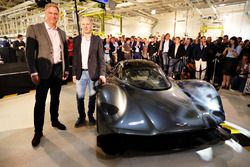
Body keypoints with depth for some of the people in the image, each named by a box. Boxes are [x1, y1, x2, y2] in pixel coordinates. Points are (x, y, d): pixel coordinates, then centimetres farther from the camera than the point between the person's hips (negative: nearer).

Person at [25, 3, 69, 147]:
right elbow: (30, 52, -10)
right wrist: (33, 73, -16)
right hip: (44, 71, -4)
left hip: (58, 70, 5)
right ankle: (38, 131, 15)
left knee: (55, 98, 16)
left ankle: (55, 121, 33)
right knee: (40, 102, 2)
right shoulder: (34, 29, -4)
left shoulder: (62, 33, 11)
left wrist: (66, 69, 10)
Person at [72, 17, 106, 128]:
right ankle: (81, 117, 23)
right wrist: (74, 73, 3)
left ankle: (90, 115, 27)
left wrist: (102, 74, -11)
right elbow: (75, 58, 7)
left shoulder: (97, 40, 1)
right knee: (79, 97, 5)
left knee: (92, 96, 9)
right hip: (81, 73, 2)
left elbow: (101, 58, -3)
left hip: (93, 73, -2)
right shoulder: (76, 40, 7)